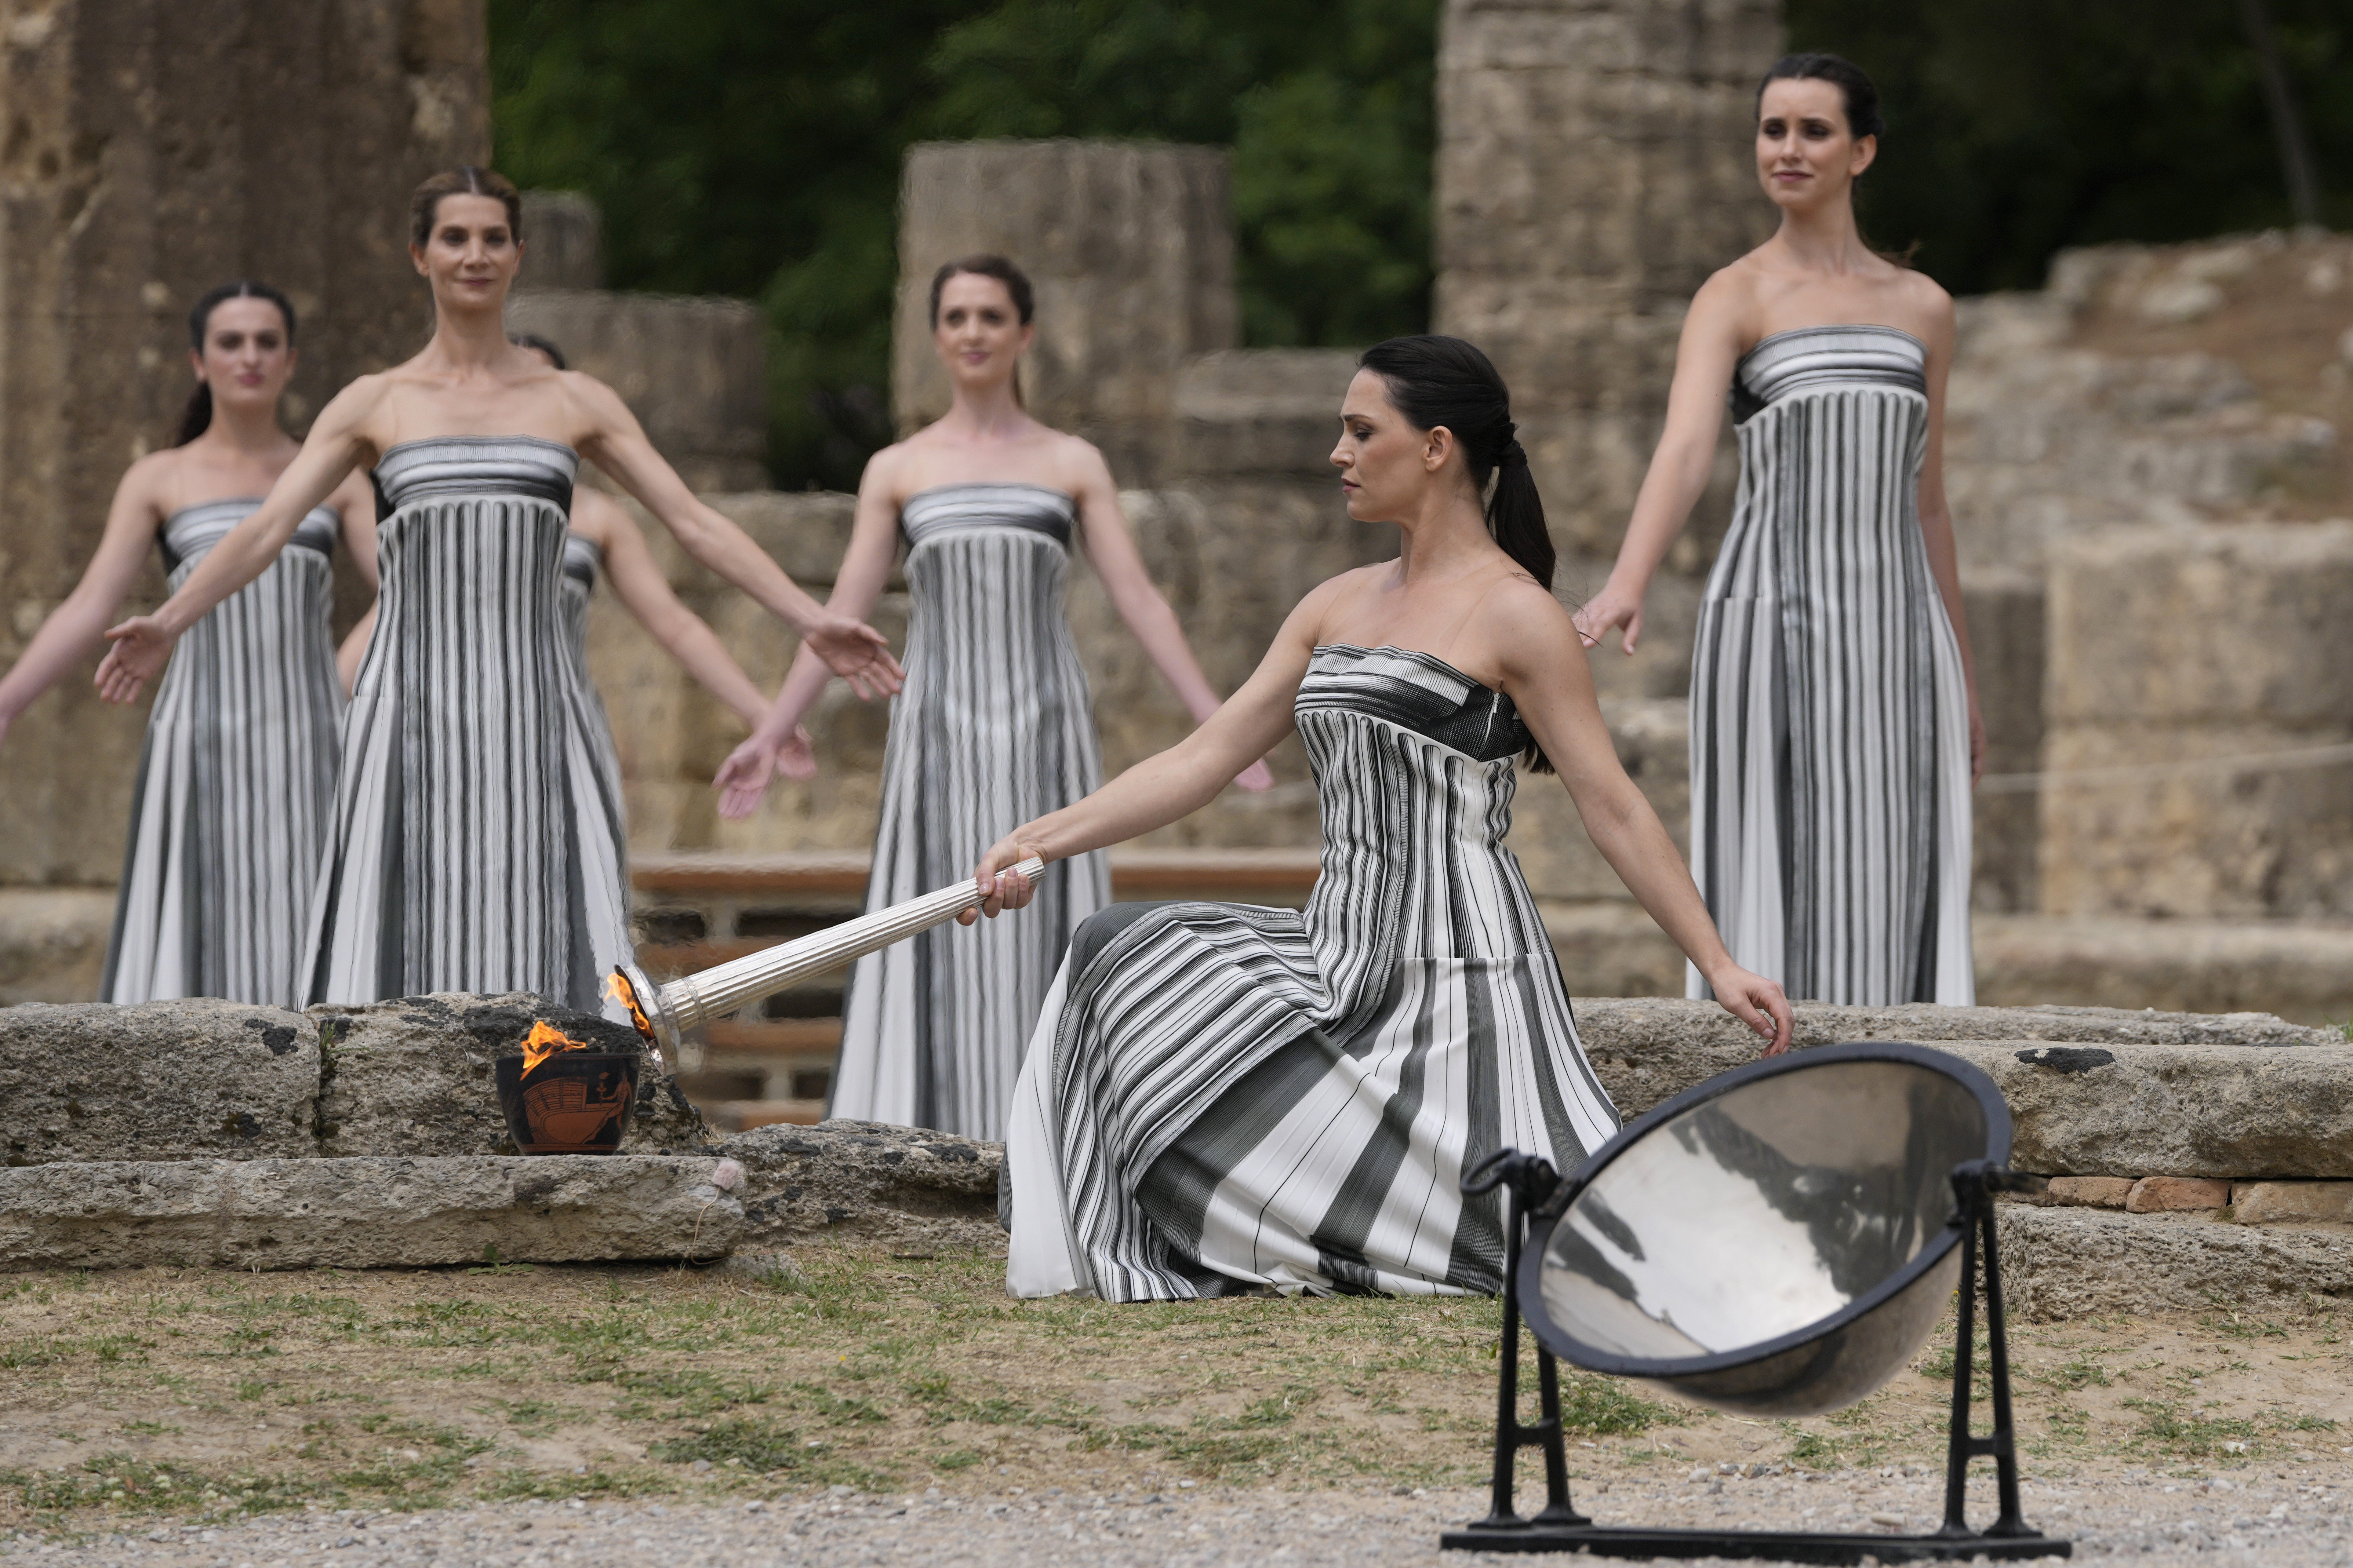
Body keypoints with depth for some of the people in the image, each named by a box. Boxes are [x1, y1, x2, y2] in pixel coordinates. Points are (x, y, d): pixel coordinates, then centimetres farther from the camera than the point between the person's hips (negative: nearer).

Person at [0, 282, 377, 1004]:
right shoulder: (157, 480, 7)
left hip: (306, 750, 2)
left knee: (306, 958, -3)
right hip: (201, 747, -2)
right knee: (191, 952, -7)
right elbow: (88, 610, -1)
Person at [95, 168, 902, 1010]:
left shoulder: (574, 402, 12)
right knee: (404, 937, -5)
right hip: (413, 712, -1)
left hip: (528, 716, 1)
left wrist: (811, 619, -1)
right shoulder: (375, 405, 9)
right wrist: (165, 624, -15)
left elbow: (695, 523, 9)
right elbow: (266, 529, 0)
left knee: (539, 942, -7)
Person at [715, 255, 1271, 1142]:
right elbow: (843, 614, 7)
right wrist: (772, 732, -1)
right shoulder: (897, 471, 9)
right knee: (939, 958, -5)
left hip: (1045, 739, 0)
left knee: (1041, 948, -2)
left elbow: (1139, 603, 3)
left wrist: (1216, 727, -5)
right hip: (941, 740, 0)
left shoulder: (1074, 465, 8)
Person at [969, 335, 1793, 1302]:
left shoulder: (1512, 613, -8)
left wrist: (1718, 966, -12)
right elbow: (1204, 759, 13)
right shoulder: (1339, 606, 14)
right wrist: (1043, 841, 4)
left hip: (1457, 973, -7)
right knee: (1122, 959, -6)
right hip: (1343, 959, 7)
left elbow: (1612, 806, -8)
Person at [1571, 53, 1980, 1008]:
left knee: (1891, 908, 1)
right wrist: (1626, 589, -36)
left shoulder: (1922, 309, 13)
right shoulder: (1732, 300, -1)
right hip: (1772, 630, -4)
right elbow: (1683, 450, -18)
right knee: (1777, 898, -5)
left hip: (1896, 641, 4)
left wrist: (1964, 683, 18)